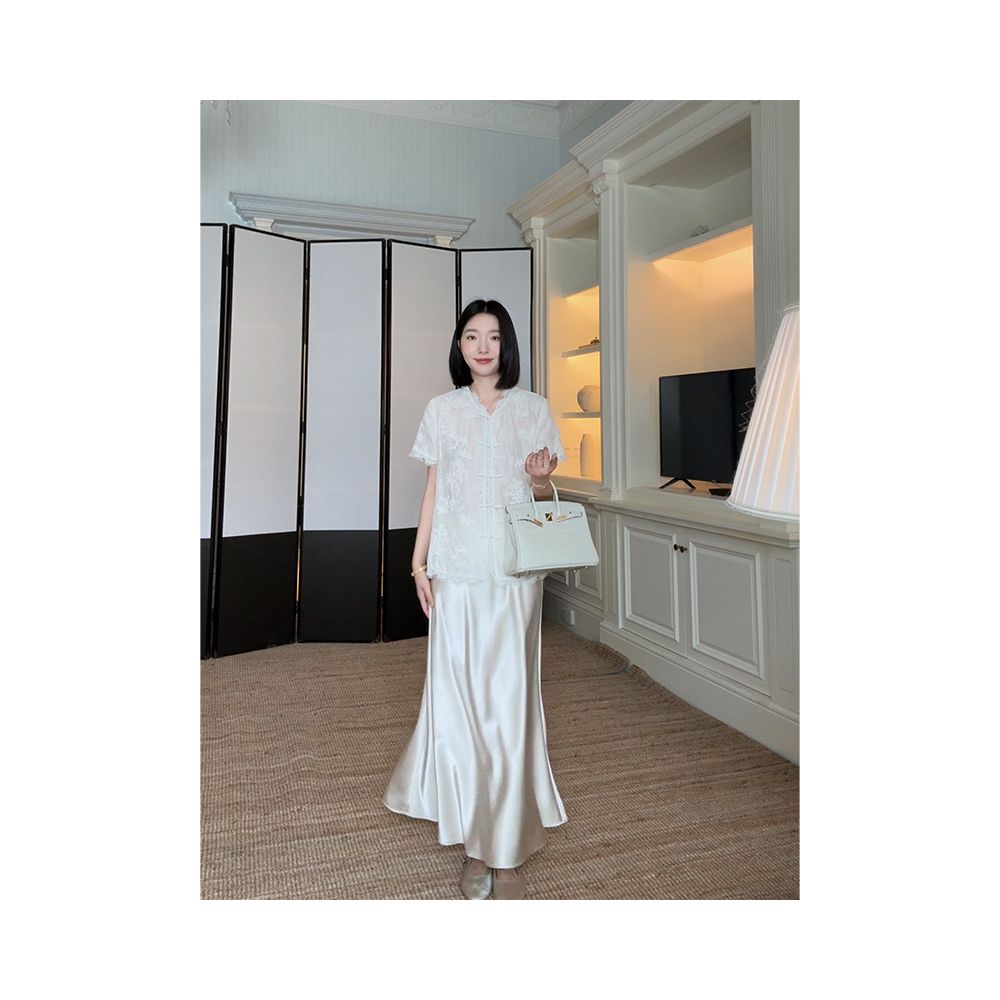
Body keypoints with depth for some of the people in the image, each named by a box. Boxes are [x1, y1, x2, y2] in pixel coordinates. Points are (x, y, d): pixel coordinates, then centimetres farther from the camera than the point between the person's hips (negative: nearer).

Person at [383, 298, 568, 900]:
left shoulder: (534, 409, 7)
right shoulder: (442, 410, 9)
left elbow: (545, 496, 11)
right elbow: (433, 491, 9)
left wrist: (541, 479, -12)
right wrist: (419, 562, 2)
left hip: (515, 569, -1)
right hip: (457, 567, 1)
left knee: (510, 697, -2)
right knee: (458, 695, 1)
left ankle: (508, 851, 12)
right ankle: (474, 841, 18)